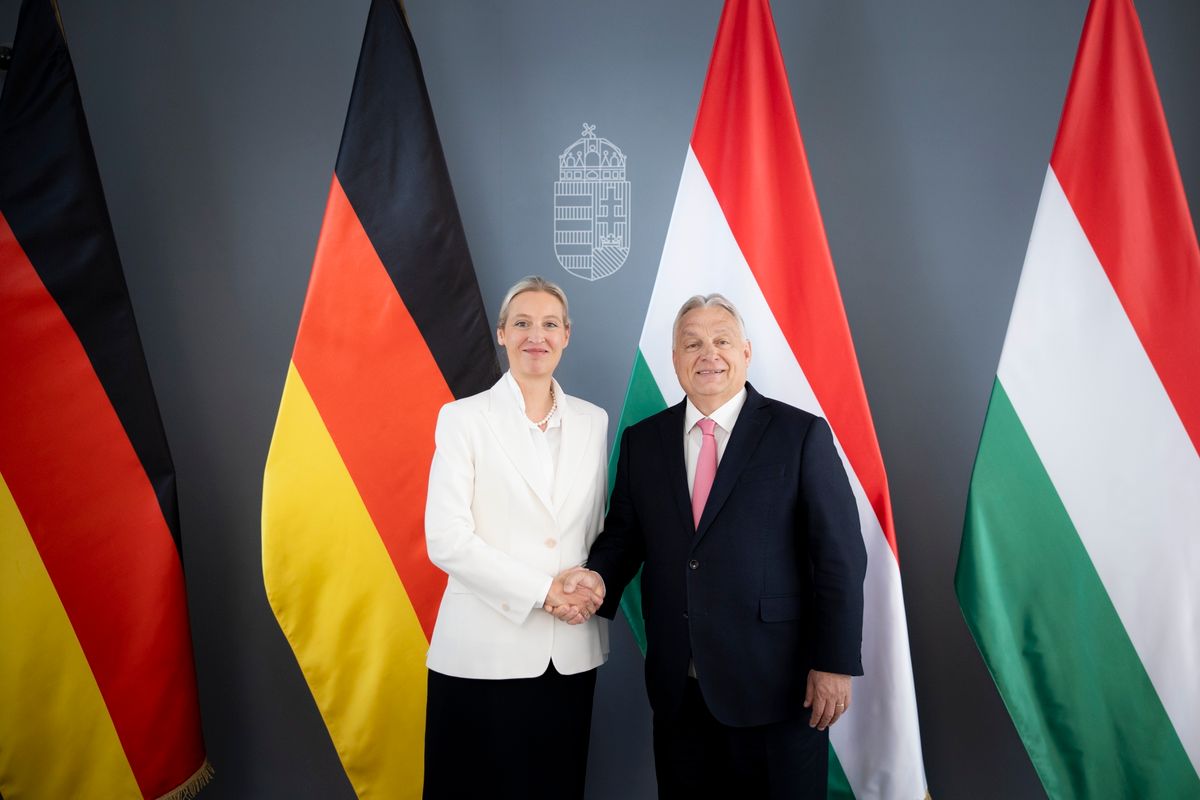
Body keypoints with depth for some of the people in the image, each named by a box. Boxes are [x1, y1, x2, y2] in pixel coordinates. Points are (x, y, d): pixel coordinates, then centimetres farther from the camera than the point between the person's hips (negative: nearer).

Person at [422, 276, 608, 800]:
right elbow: (446, 540, -11)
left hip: (572, 650, 4)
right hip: (487, 649, -3)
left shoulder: (593, 421, 7)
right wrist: (543, 591, -15)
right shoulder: (463, 418, -4)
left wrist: (593, 581, -7)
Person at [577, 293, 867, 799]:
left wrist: (835, 663, -9)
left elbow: (840, 555, -7)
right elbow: (623, 535, 8)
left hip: (775, 681, -3)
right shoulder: (642, 441, 6)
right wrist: (595, 579, -13)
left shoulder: (801, 434, -5)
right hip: (677, 685, 4)